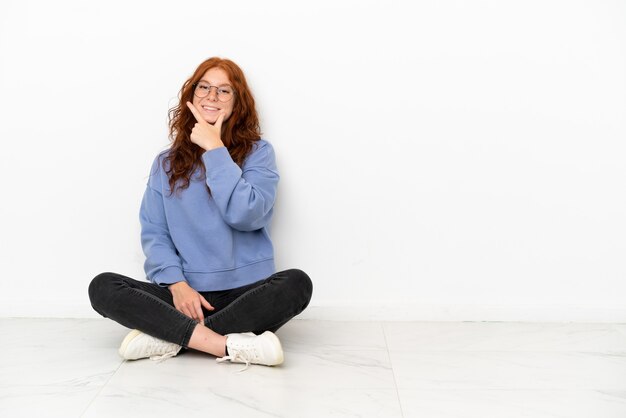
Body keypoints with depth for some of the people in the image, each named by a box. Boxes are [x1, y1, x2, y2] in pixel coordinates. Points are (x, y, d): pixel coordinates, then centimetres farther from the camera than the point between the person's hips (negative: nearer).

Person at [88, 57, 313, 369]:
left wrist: (215, 149, -11)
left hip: (245, 293, -1)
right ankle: (230, 346, -31)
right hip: (186, 294, 2)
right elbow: (153, 233, 5)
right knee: (103, 287, -20)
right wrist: (177, 284, -13)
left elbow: (246, 215, -15)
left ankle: (169, 337, -25)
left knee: (297, 284, -31)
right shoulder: (166, 163, 11)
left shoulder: (258, 152, 2)